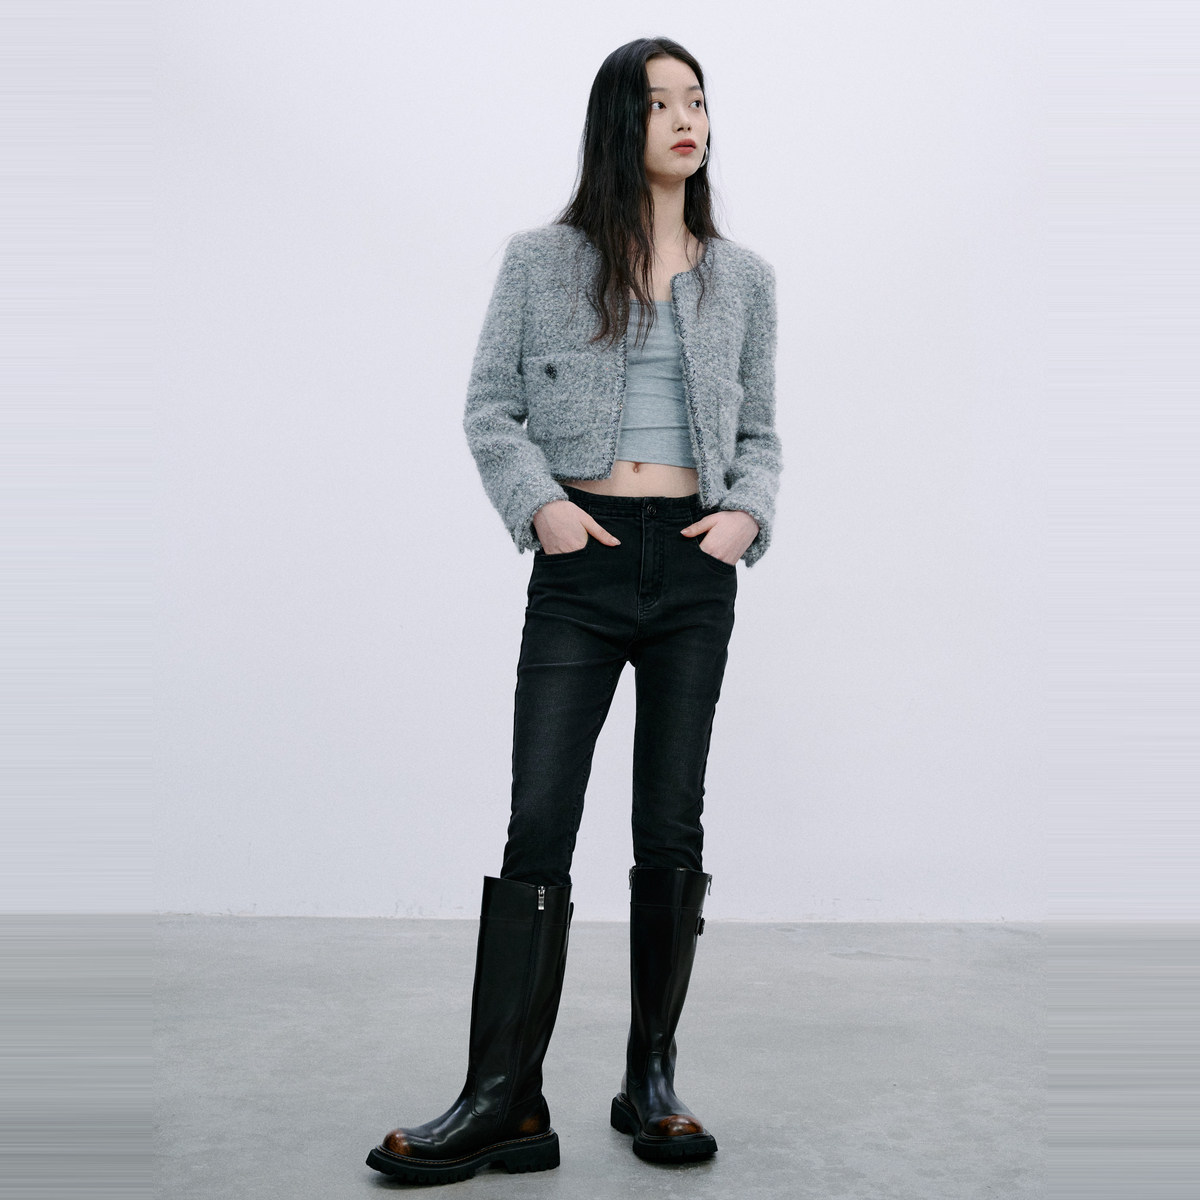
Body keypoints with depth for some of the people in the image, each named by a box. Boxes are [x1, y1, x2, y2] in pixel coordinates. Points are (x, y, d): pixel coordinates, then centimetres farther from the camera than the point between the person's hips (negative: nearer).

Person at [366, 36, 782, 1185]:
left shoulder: (740, 276, 12)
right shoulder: (543, 259, 5)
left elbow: (760, 432, 15)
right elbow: (490, 409, 6)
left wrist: (749, 511, -4)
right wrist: (538, 503, -10)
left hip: (695, 568, 2)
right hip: (581, 560, -2)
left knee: (672, 828, 6)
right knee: (538, 824, -6)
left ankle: (652, 1081, 19)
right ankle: (503, 1102, 2)